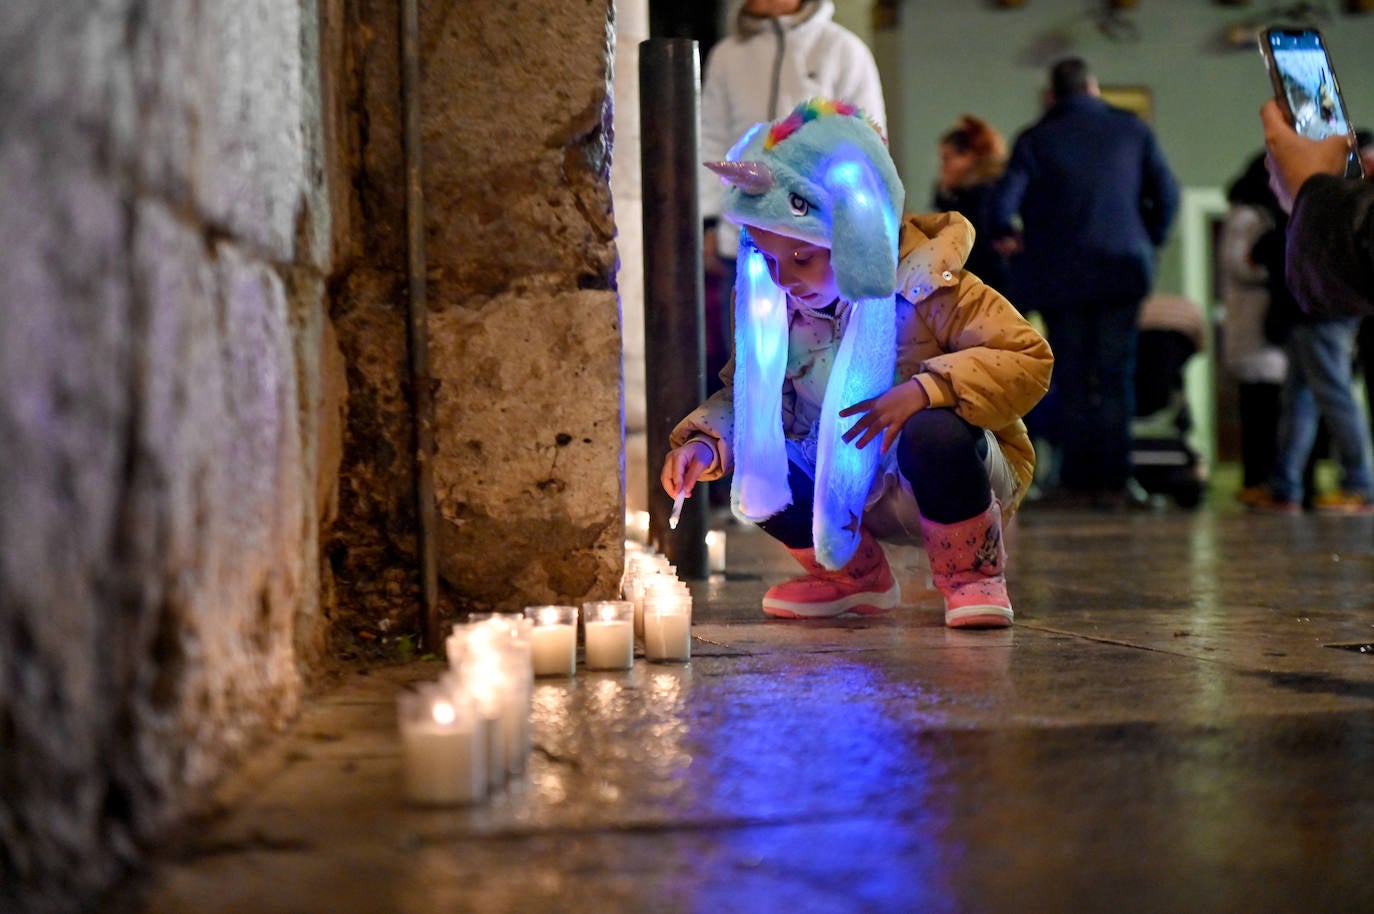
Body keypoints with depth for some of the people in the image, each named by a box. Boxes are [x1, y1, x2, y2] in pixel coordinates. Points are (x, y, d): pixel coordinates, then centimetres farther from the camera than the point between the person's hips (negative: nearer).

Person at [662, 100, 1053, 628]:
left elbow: (1030, 359, -24)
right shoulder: (778, 309, -7)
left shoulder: (928, 287, -22)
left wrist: (925, 388, -38)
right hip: (860, 499, 5)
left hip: (953, 484, -5)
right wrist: (703, 444, -23)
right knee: (751, 460, -17)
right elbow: (743, 392, -1)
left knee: (933, 431, -38)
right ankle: (855, 575, 8)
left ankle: (972, 572, -8)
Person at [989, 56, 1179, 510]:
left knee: (1071, 381, 6)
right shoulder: (1132, 129, 6)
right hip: (1122, 270, 1)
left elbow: (1004, 201, -10)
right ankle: (1112, 481, -1)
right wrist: (1149, 240, 17)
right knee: (1116, 378, 4)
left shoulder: (1035, 139, -2)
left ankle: (1077, 483, 4)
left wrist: (1007, 235, 10)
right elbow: (1166, 194, 4)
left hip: (1060, 276, -1)